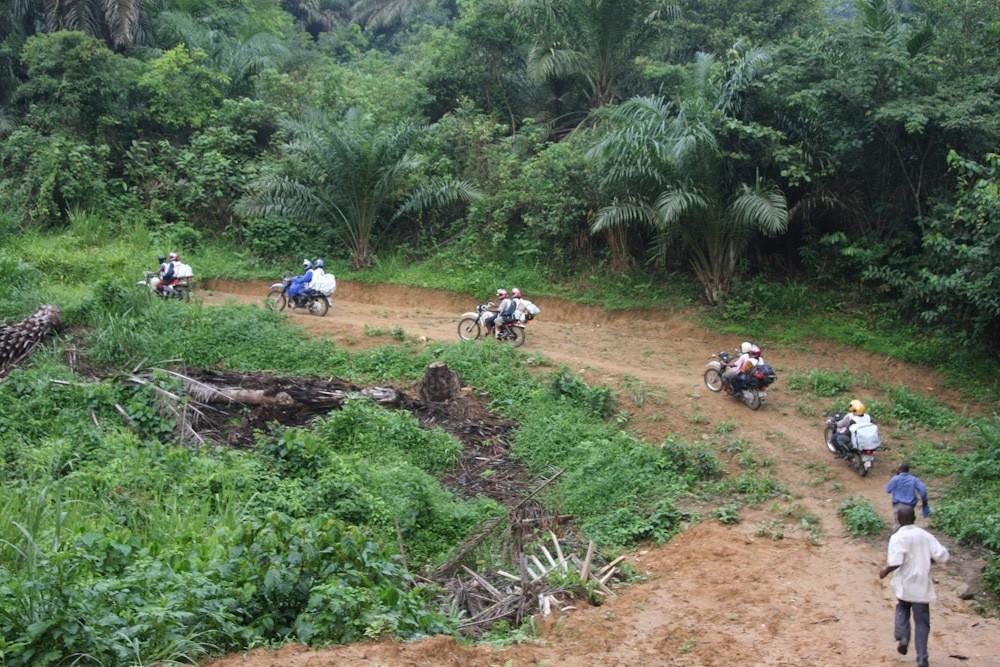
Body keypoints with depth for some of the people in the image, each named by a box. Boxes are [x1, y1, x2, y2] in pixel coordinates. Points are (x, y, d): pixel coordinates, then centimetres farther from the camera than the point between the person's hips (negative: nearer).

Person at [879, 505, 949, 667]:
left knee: (902, 608, 27)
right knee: (922, 621, 8)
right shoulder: (925, 536, 0)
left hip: (905, 585, -2)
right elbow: (943, 556, -4)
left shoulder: (897, 538, -12)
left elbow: (895, 562, -24)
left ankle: (902, 638, 7)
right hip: (922, 586, 2)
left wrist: (885, 571, -5)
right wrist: (927, 561, 13)